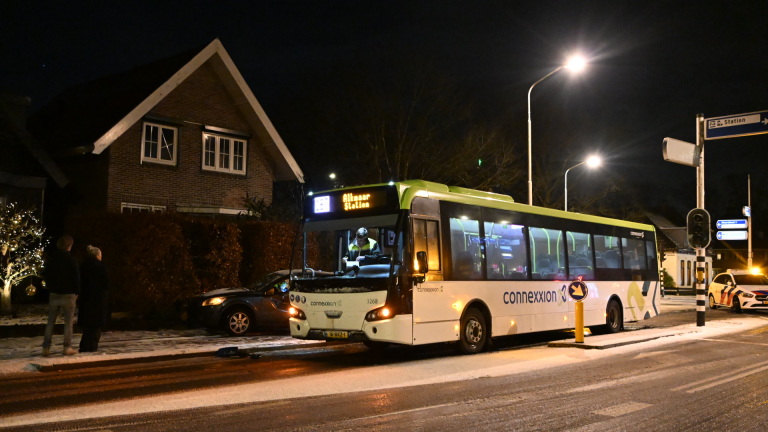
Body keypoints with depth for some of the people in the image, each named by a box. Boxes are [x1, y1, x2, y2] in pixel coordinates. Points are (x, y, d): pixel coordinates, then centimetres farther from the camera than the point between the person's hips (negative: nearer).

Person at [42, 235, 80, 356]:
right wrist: (76, 292, 2)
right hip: (68, 294, -4)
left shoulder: (50, 258, 4)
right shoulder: (71, 259, -11)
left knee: (50, 322, 9)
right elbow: (76, 277, -9)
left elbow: (45, 275, 11)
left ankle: (46, 348, 7)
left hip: (54, 294, 4)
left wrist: (50, 288, 18)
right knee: (68, 322, 2)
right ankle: (67, 347, 2)